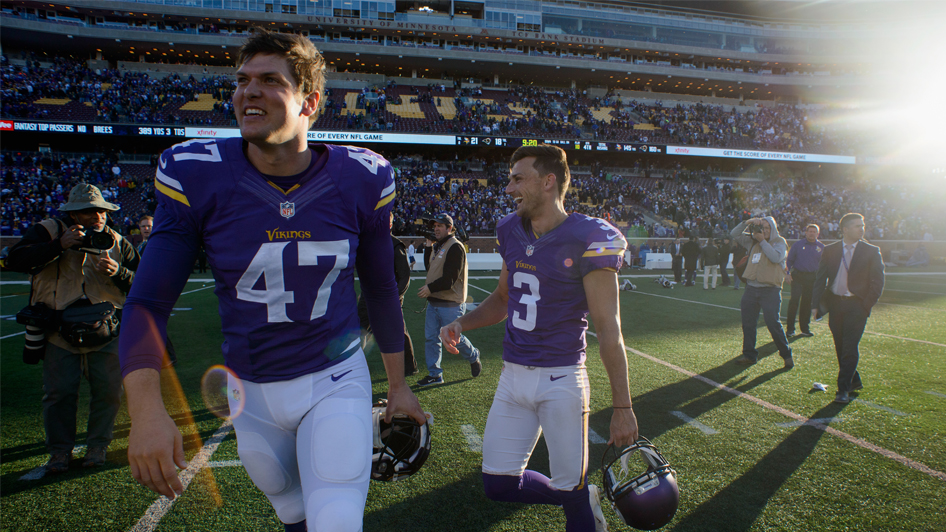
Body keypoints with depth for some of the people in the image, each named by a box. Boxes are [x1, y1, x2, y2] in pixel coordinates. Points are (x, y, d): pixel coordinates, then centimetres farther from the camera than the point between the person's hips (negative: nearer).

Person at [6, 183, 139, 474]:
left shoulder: (117, 242, 5)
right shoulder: (48, 231, -1)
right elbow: (15, 259, -16)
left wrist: (118, 272, -18)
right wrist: (60, 245, -24)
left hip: (105, 332, 2)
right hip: (60, 332, -1)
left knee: (108, 391, 1)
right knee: (58, 393, 2)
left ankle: (97, 446, 19)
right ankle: (59, 451, 18)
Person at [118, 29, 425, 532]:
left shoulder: (362, 179, -12)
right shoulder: (194, 175, -14)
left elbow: (381, 290, 0)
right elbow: (148, 302, -11)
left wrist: (398, 383, 8)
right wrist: (146, 409, -26)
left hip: (336, 381, -1)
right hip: (250, 392, 2)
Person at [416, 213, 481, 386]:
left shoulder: (455, 247, -14)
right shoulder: (437, 247, 16)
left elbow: (450, 279, -19)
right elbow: (429, 267, 19)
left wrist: (430, 288, -19)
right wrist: (428, 247, 12)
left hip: (450, 304, -9)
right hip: (433, 301, 9)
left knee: (454, 337, 2)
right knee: (431, 338, 7)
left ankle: (473, 357, 29)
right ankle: (434, 374, 15)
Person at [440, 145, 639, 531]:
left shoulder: (588, 239, -14)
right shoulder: (511, 231, 5)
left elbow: (608, 328, -13)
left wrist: (622, 406, -12)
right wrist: (462, 323, 3)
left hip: (560, 380, -6)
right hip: (513, 376, 6)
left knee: (572, 490, 5)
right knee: (498, 485, 12)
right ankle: (583, 497, 33)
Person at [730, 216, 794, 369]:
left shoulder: (779, 242, 1)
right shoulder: (753, 241, 14)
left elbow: (776, 257, -16)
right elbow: (734, 235, 12)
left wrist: (763, 241, -13)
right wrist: (746, 223, -2)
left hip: (770, 290, -5)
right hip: (751, 288, 5)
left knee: (773, 323, -8)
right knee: (748, 323, 7)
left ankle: (786, 355, 9)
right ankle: (749, 355, 18)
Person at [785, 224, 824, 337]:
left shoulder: (821, 247, 8)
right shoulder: (798, 245, 3)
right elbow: (789, 260, 7)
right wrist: (787, 273, -6)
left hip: (812, 278, 2)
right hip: (797, 276, -2)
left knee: (807, 302, 7)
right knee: (794, 300, -12)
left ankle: (805, 328, 17)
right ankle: (790, 328, -7)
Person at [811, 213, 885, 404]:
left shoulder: (872, 251, 1)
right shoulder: (830, 250, 5)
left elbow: (877, 282, 0)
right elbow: (820, 279, 6)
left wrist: (866, 306, -8)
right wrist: (816, 304, -3)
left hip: (857, 304, -3)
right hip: (834, 303, 3)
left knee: (850, 347, -7)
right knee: (841, 347, 10)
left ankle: (843, 389, 0)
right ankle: (854, 381, 29)